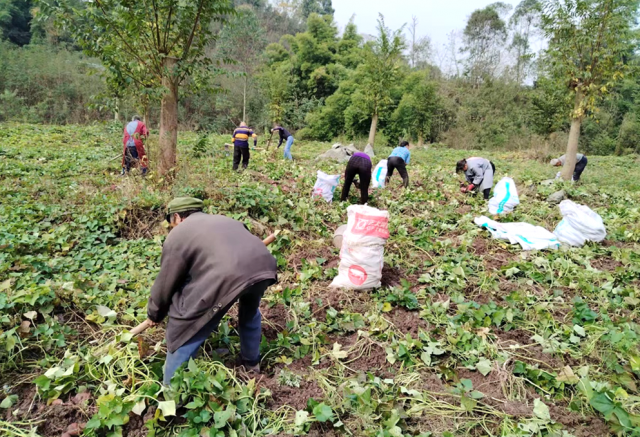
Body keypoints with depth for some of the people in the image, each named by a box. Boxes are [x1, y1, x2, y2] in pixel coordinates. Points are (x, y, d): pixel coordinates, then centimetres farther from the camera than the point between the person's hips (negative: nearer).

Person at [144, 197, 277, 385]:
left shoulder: (178, 234, 17)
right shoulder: (224, 220, 36)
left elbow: (165, 284, 20)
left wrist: (154, 315, 36)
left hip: (225, 278, -7)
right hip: (263, 267, 7)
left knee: (184, 335, 12)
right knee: (250, 311, 38)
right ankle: (252, 362, 53)